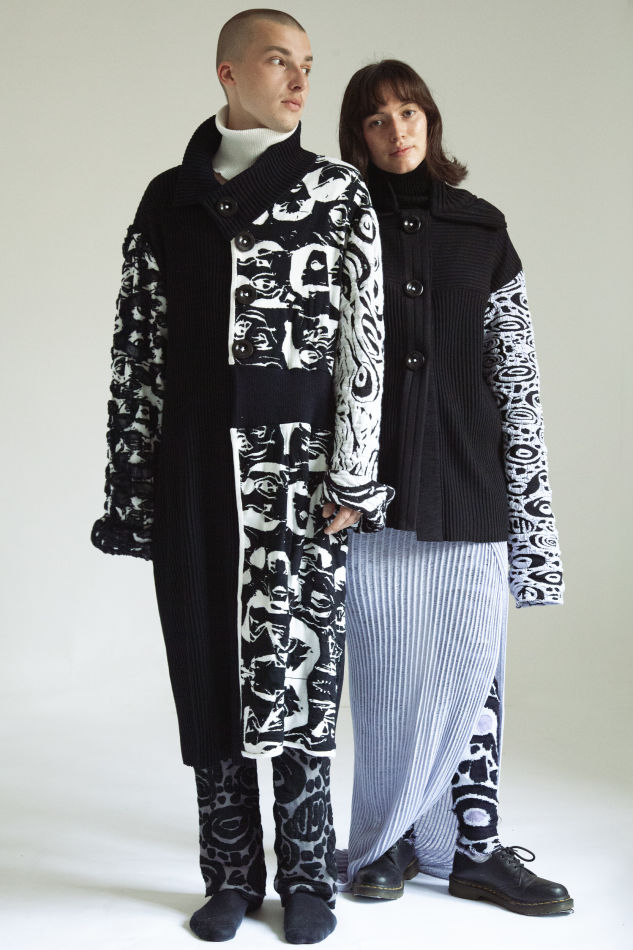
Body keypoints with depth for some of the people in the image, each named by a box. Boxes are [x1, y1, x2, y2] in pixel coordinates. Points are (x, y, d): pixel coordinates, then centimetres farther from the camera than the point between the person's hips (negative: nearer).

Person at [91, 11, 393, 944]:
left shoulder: (337, 192, 4)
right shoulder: (169, 199, 10)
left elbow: (364, 343, -1)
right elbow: (138, 348, 9)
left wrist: (351, 477, -8)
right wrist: (132, 484, 5)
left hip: (300, 464, -2)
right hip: (195, 469, 3)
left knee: (299, 671, 2)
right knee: (209, 675, 7)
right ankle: (231, 875, 23)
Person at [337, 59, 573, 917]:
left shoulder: (481, 229, 10)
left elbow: (516, 369, 8)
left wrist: (529, 498, 3)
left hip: (468, 484, 1)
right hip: (376, 484, -1)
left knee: (473, 663, 3)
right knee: (387, 669, 5)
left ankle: (472, 845, 14)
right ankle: (386, 839, 20)